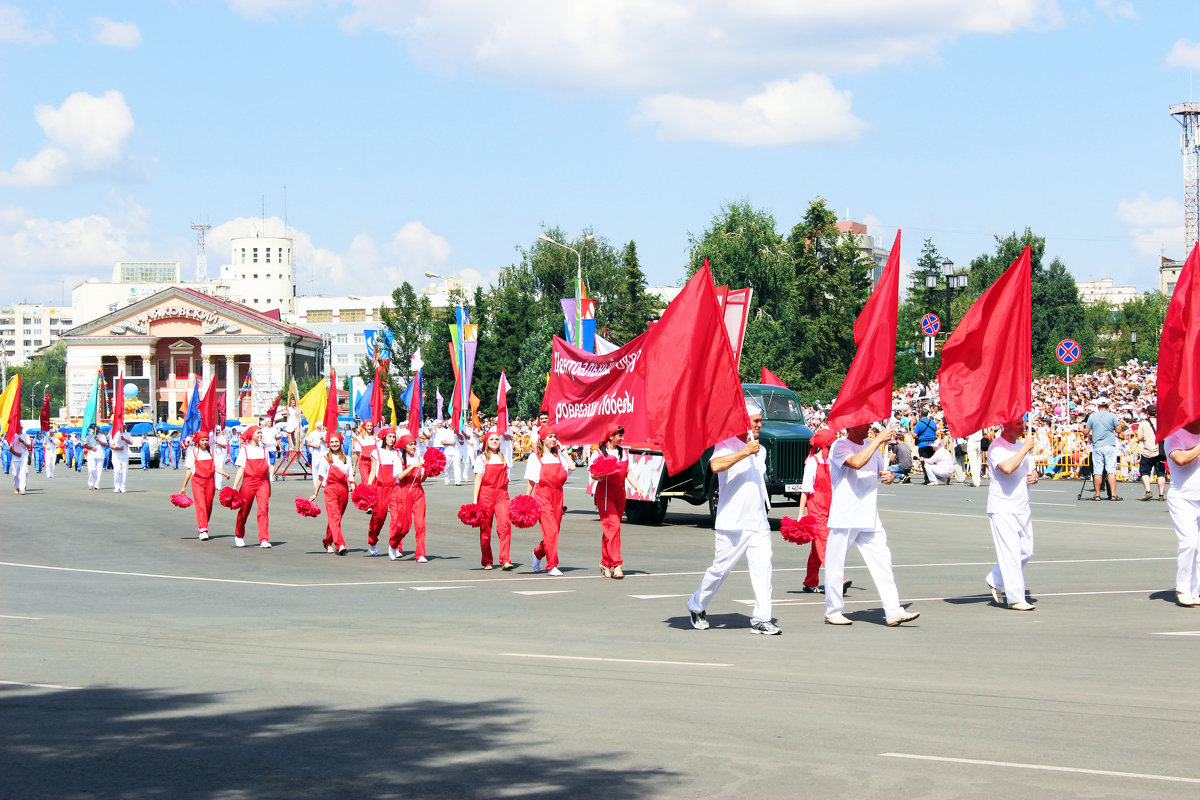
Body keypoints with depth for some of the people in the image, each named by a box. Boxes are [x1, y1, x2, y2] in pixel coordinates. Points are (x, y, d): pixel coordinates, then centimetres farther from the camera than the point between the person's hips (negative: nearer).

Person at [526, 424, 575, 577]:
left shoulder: (558, 454, 13)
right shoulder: (535, 456, 3)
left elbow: (572, 466, -4)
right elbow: (531, 481, 3)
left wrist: (562, 449, 4)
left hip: (557, 496, 5)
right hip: (542, 495, -5)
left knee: (554, 531, 8)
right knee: (550, 531, -14)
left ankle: (538, 553, 36)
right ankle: (552, 566, -11)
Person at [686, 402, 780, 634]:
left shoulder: (760, 450, 18)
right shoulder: (727, 445, -7)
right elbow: (716, 465, -28)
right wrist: (745, 452, -26)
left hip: (759, 524, 6)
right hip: (732, 524, -6)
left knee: (762, 569, -5)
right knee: (720, 569, 2)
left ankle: (761, 620, -5)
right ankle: (697, 606, 23)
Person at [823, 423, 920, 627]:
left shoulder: (871, 446, 16)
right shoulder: (840, 446, -6)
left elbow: (881, 472, 28)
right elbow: (857, 462, -26)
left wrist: (889, 477, 4)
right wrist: (879, 439, -21)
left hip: (869, 518, 6)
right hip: (844, 518, -6)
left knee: (882, 563, -3)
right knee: (836, 565, 2)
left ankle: (893, 611, -6)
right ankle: (833, 612, 13)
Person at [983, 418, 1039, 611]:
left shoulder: (1023, 445, 15)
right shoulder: (996, 448, -11)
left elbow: (1031, 470, 26)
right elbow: (1007, 468, -30)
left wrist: (1034, 476, 2)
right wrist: (1025, 449, -20)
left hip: (1022, 508, 8)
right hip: (1002, 510, -8)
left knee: (1026, 552, 9)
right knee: (1010, 553, -10)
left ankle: (995, 582, 27)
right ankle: (1015, 598, -8)